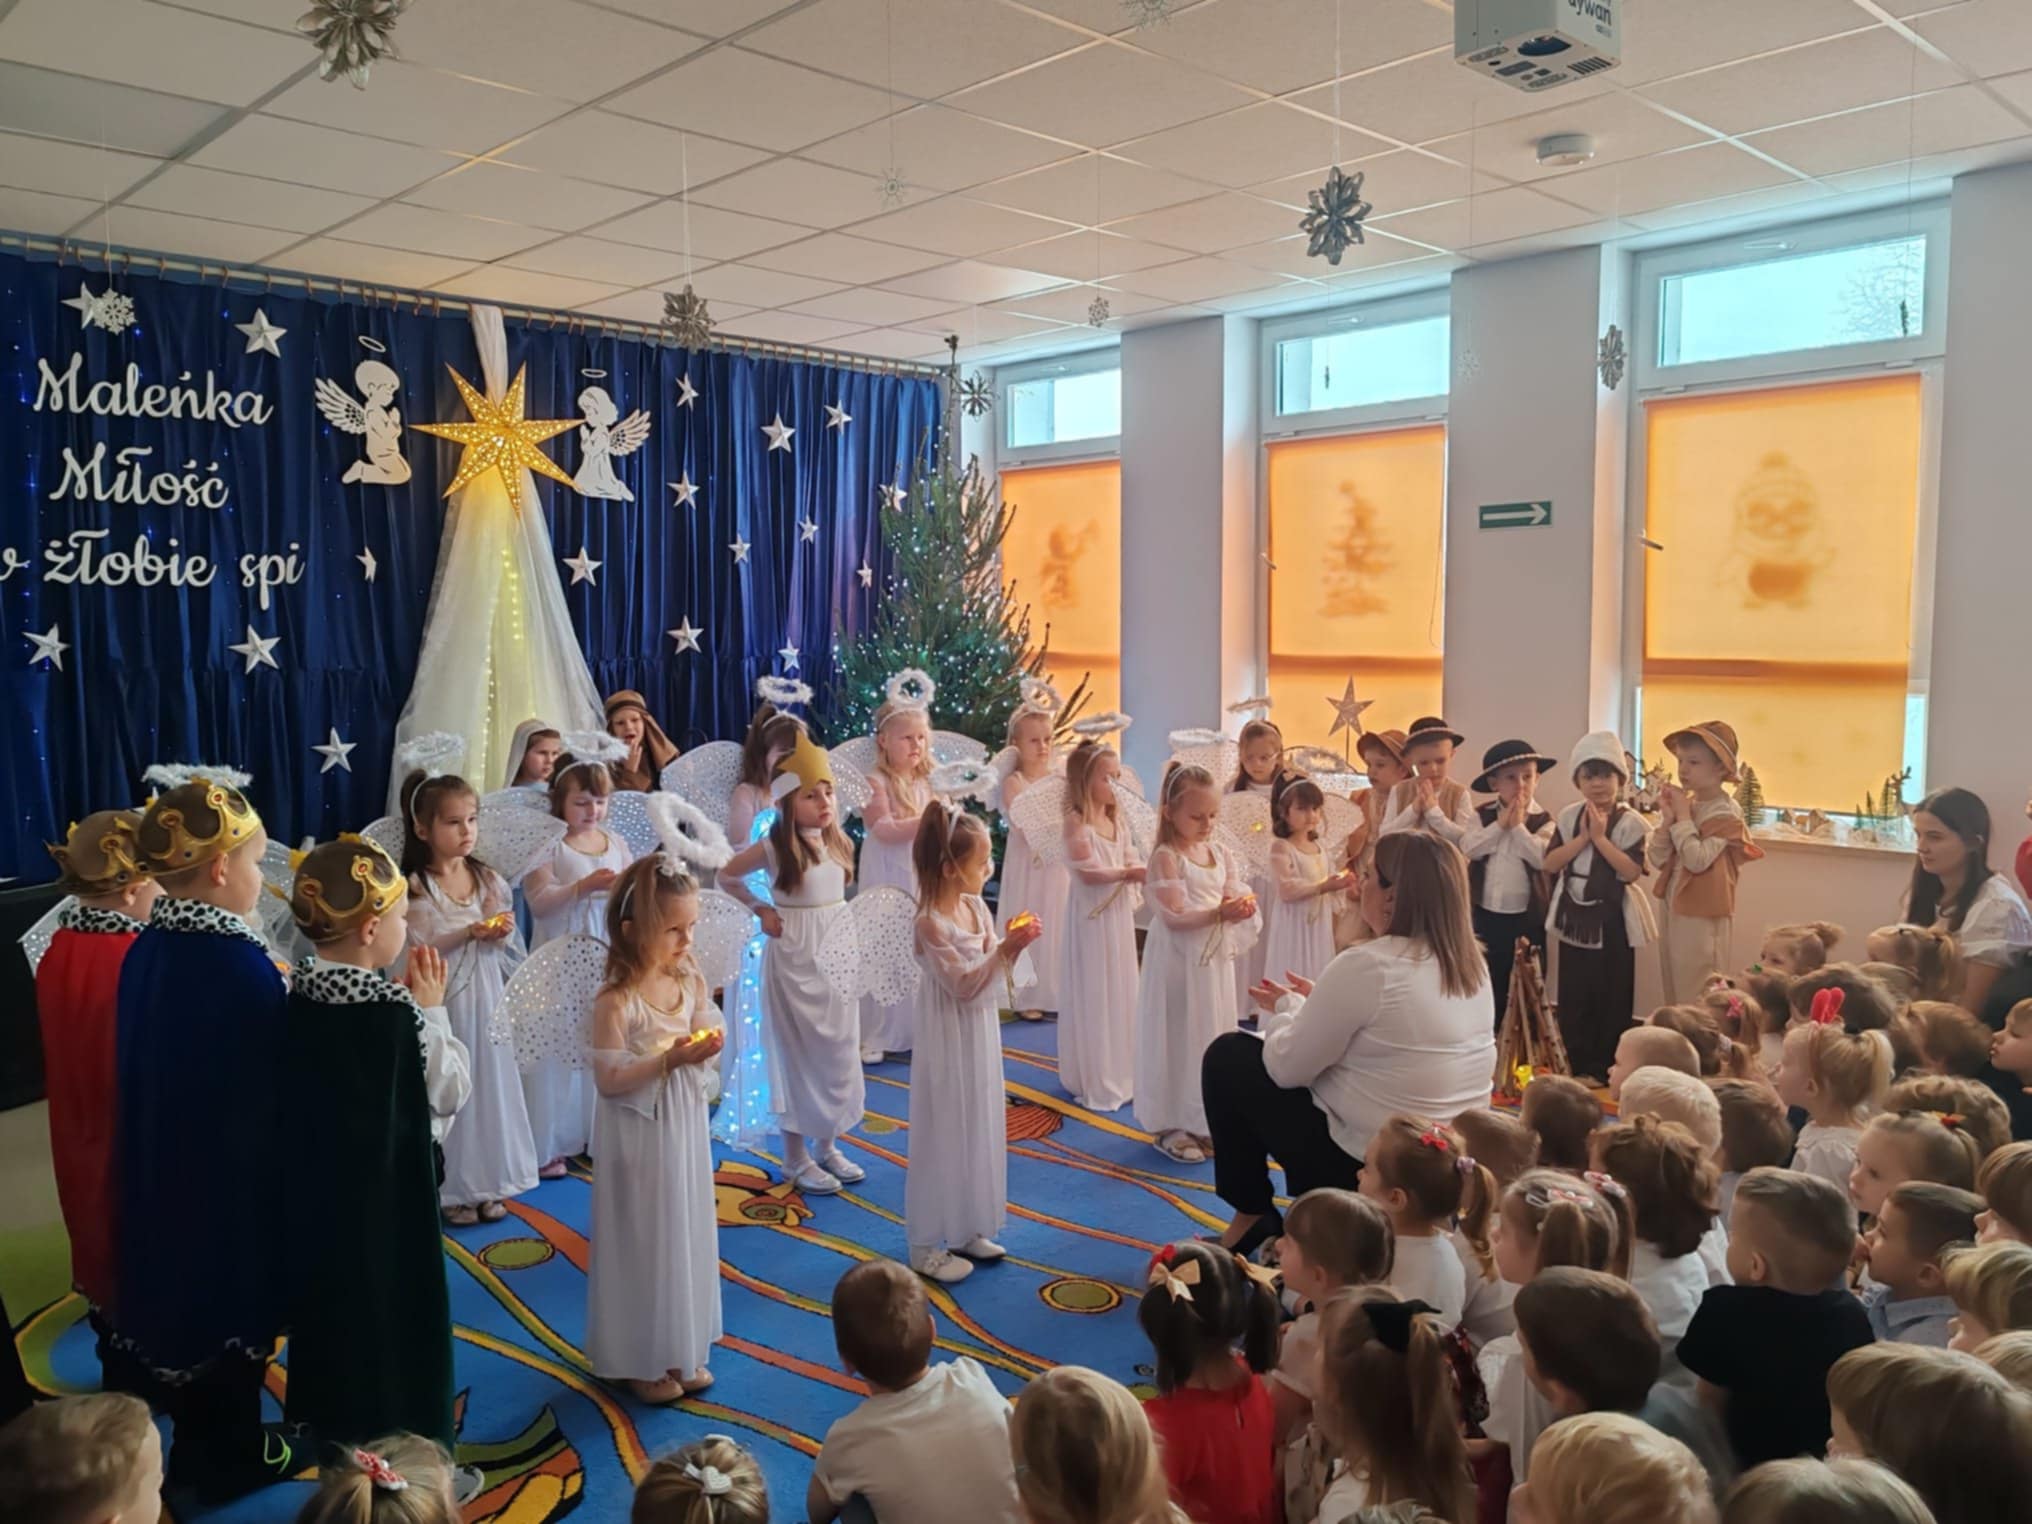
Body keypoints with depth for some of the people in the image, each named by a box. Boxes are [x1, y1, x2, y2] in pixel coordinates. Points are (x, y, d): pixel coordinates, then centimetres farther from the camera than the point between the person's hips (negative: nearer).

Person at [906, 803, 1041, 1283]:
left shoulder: (976, 907, 2)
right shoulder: (932, 922, -22)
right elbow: (964, 985, -22)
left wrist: (1012, 947, -8)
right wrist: (1005, 950, -28)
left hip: (980, 1034, 8)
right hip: (950, 1041, -8)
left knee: (978, 1129, 17)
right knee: (944, 1135, 2)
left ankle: (966, 1229, 32)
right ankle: (926, 1245, 15)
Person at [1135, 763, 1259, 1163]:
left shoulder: (1219, 852, 7)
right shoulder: (1166, 857, -15)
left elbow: (1235, 893, 7)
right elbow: (1174, 916, -20)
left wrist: (1243, 906, -16)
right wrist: (1219, 912, -29)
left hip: (1215, 959, 7)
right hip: (1179, 962, -7)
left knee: (1214, 1037, 13)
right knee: (1179, 1040, 1)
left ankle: (1206, 1120, 26)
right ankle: (1171, 1126, 12)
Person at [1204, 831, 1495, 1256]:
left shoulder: (1367, 965, -23)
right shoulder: (1471, 963, 2)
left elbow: (1286, 1067, -14)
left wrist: (1286, 1006, 5)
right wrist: (1315, 1000, 12)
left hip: (1364, 1169, -8)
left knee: (1228, 1057, 7)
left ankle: (1252, 1217, 18)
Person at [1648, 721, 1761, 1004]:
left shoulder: (1726, 812, -14)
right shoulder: (1683, 804, 4)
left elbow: (1697, 860, -24)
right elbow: (1656, 861, 2)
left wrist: (1683, 817, -15)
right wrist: (1668, 819, -10)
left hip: (1702, 918, -7)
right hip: (1673, 912, 7)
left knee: (1696, 999, -2)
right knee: (1674, 994, 16)